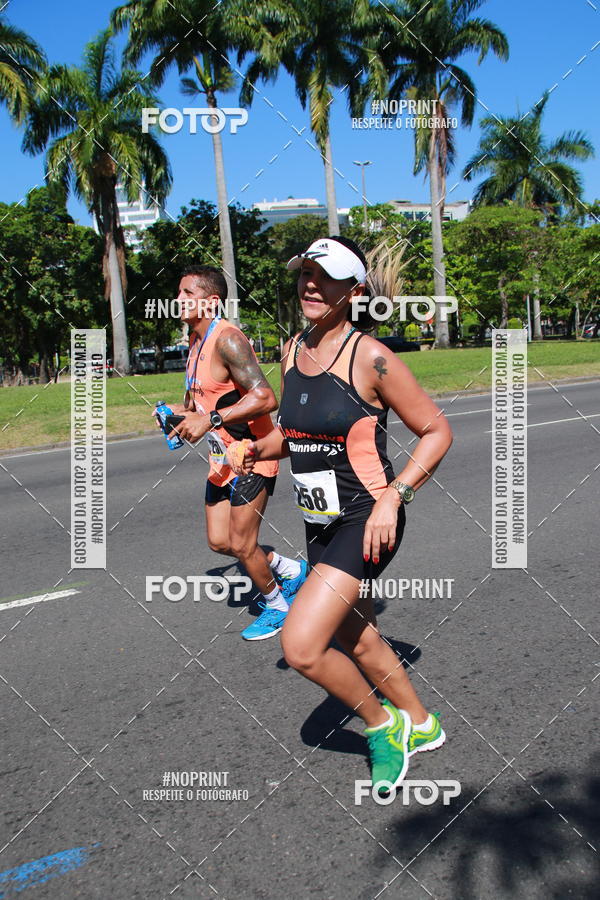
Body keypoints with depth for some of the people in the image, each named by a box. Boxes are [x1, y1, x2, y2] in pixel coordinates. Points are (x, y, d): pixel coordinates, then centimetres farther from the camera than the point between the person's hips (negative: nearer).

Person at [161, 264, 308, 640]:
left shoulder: (227, 339, -22)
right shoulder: (196, 340, 9)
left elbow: (265, 398, -33)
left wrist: (210, 420, -36)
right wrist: (183, 410, 6)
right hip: (224, 456, 10)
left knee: (242, 545, 0)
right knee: (219, 542, 13)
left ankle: (276, 605, 26)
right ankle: (290, 570, 33)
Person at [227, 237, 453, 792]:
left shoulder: (370, 358, -16)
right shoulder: (291, 352, 5)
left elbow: (437, 431, -10)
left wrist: (392, 498, -20)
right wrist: (268, 446, 0)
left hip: (366, 521, -8)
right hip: (320, 523, 8)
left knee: (301, 646, -16)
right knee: (359, 642, 20)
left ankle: (380, 723, 11)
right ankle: (420, 726, 44)